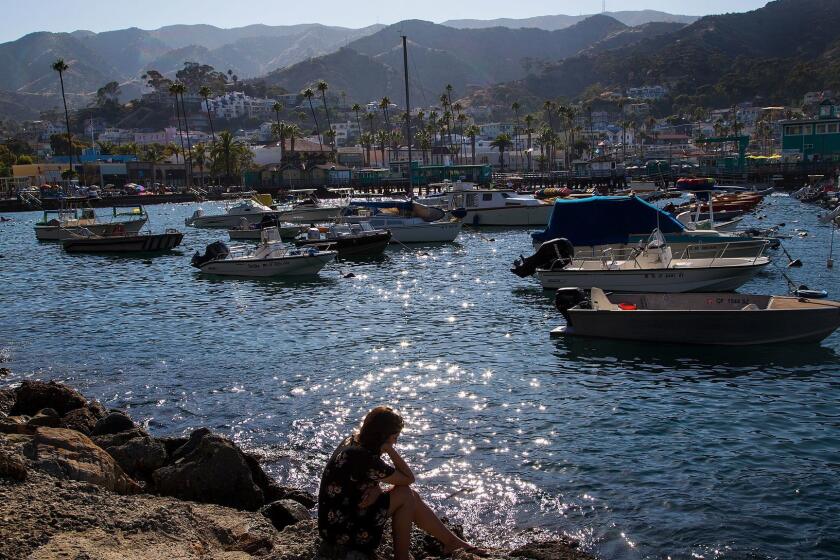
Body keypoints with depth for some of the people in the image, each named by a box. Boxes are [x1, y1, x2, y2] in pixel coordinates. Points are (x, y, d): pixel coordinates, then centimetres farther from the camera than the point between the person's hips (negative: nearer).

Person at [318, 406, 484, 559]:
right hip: (343, 532, -9)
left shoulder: (352, 441, 1)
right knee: (405, 495, -9)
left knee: (412, 497, 7)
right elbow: (409, 478, -15)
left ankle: (452, 541, 20)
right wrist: (390, 449, -15)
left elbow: (373, 476, 10)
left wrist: (375, 489, -11)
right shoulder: (365, 459, -28)